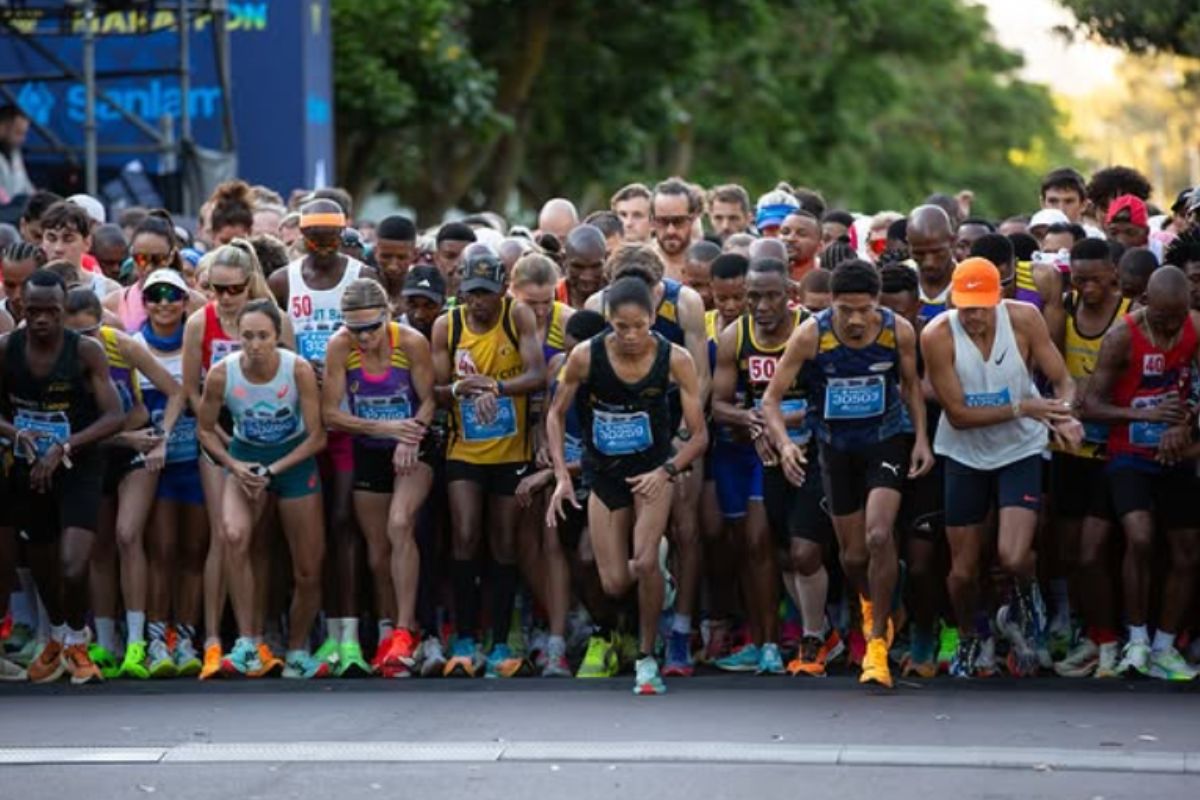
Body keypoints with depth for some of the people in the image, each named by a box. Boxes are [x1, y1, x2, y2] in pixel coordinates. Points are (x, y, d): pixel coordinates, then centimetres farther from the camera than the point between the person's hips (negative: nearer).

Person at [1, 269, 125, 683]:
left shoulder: (86, 351, -14)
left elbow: (114, 416, -16)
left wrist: (63, 448, -24)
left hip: (77, 471, -3)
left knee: (73, 568, -19)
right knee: (42, 567, 17)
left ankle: (77, 644, 9)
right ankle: (57, 637, 47)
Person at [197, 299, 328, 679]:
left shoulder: (299, 370, -21)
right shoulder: (221, 374, -19)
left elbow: (316, 436, -14)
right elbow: (206, 430, -3)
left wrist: (273, 470, -21)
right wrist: (234, 466, -18)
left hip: (295, 459, 0)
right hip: (246, 459, 0)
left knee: (308, 572, 5)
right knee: (234, 534, -31)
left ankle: (297, 655, 30)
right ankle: (247, 646, -28)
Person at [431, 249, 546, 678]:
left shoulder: (519, 316, -8)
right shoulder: (446, 326, -3)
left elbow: (538, 376, -19)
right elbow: (435, 390, -2)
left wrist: (496, 386, -34)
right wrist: (457, 389, -24)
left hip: (510, 450, 0)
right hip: (464, 450, 0)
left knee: (504, 546, 6)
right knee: (465, 539, -11)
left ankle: (501, 644, 13)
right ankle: (464, 642, -3)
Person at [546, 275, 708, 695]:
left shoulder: (675, 360, -18)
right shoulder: (586, 357, -17)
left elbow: (699, 435, -12)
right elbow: (556, 414, -1)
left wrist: (667, 471, -28)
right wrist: (562, 476, -11)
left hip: (653, 467, -2)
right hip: (603, 472, 2)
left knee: (646, 562, -21)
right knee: (615, 584, 0)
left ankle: (647, 659, -3)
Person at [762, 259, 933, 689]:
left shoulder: (898, 332, -15)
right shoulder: (810, 335, -20)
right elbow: (771, 399, -16)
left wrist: (922, 438, -4)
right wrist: (784, 443, -33)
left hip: (886, 441, -1)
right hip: (836, 448, 1)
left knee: (879, 537, -20)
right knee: (853, 553, 9)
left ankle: (877, 642, -7)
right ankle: (871, 605, 45)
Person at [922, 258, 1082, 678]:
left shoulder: (1024, 319, -15)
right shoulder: (937, 336, -19)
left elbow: (1064, 381, -8)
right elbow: (958, 414, -17)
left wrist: (1064, 414, -31)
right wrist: (1023, 409, -27)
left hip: (1020, 451, 0)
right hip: (965, 455, 1)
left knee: (1014, 556, -20)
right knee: (963, 569, 7)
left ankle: (1024, 604, 17)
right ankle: (970, 639, 39)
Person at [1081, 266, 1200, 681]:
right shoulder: (1122, 336, -16)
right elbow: (1091, 405, -16)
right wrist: (1144, 414, -29)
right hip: (1130, 456, -5)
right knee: (1140, 538, -25)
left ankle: (1163, 648, 20)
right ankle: (1137, 640, -10)